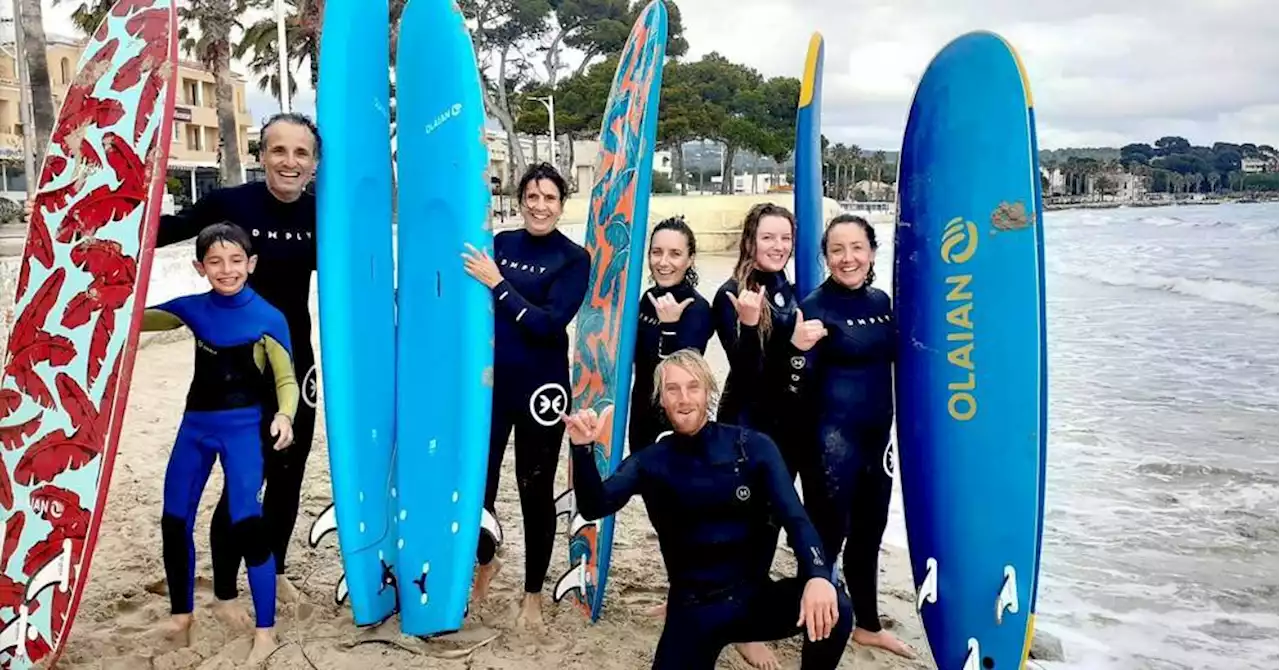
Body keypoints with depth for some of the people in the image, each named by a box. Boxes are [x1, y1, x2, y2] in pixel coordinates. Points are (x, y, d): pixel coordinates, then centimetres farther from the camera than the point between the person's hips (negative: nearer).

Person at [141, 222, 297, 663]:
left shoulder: (267, 318, -10)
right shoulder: (193, 309, 2)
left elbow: (286, 379, -9)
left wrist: (284, 415, -27)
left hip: (242, 428, -5)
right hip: (195, 425, 5)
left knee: (246, 524, -14)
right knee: (174, 523, 11)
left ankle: (266, 632, -2)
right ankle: (181, 618, 32)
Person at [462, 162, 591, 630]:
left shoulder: (574, 258, -5)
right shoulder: (499, 244, 5)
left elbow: (550, 323, -16)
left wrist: (499, 283, -20)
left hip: (541, 387, -3)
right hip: (490, 380, 3)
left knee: (535, 490, 6)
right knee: (476, 479, 6)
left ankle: (533, 594, 25)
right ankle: (486, 561, 37)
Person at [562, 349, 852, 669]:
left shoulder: (753, 447, -5)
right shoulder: (649, 462, 0)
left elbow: (794, 517, -16)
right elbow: (594, 508, -14)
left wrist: (817, 575, -35)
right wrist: (583, 449, -32)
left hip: (757, 597, 0)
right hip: (692, 609, 1)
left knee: (832, 609, -27)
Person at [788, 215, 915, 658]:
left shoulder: (881, 302, 5)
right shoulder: (815, 306, -13)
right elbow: (797, 392, -18)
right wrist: (800, 350, -33)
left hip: (877, 436, 7)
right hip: (830, 439, -7)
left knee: (869, 533, 19)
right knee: (827, 535, -4)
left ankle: (868, 625, 36)